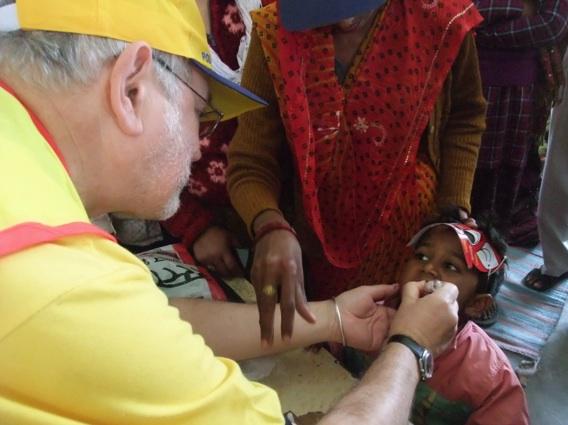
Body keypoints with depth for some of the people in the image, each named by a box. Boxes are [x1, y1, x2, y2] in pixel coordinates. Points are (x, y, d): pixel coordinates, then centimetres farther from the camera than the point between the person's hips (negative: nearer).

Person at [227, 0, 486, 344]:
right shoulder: (276, 34, -19)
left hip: (413, 238, 0)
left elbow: (464, 117, 3)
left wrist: (455, 209, -7)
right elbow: (249, 166, -20)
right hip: (316, 244, 1)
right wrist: (272, 228, -40)